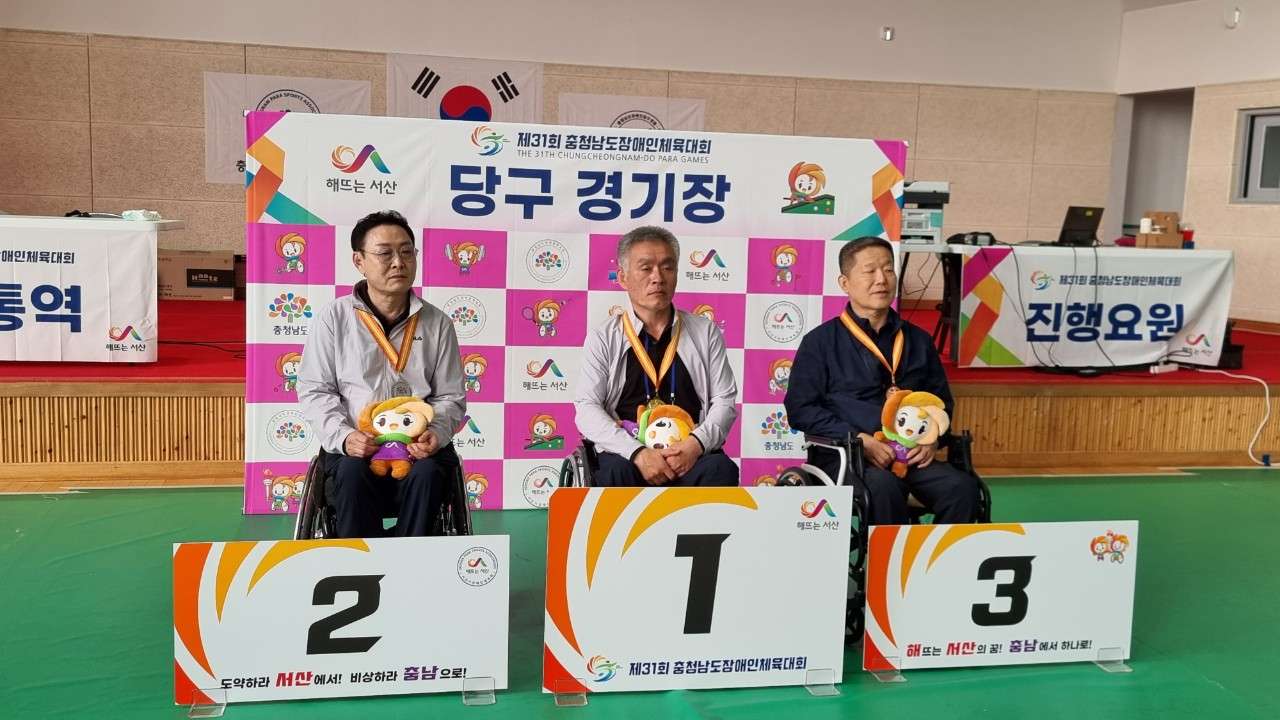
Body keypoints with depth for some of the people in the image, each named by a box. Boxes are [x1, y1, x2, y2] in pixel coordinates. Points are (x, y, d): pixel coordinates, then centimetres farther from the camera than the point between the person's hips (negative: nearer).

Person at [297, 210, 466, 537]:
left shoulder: (438, 323, 8)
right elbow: (314, 390, 3)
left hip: (418, 448, 1)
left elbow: (451, 397, 10)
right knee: (352, 473, -33)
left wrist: (436, 433, -13)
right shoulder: (333, 318, 4)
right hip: (356, 448, -1)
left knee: (429, 473, -31)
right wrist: (343, 436, -16)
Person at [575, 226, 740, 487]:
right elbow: (587, 409, -1)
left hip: (691, 455, 2)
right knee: (616, 473, -35)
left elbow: (724, 401, 9)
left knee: (721, 468, -31)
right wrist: (637, 452, -17)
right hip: (628, 455, -1)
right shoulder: (603, 338, 9)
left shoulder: (705, 332, 15)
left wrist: (697, 443, -12)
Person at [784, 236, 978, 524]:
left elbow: (942, 401, 25)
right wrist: (861, 441, -12)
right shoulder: (820, 341, 4)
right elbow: (800, 408, -3)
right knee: (882, 487, -36)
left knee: (962, 486, -24)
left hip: (912, 455, 4)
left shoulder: (918, 341, 18)